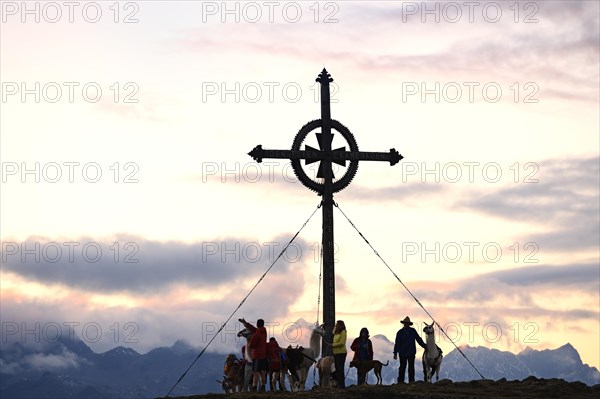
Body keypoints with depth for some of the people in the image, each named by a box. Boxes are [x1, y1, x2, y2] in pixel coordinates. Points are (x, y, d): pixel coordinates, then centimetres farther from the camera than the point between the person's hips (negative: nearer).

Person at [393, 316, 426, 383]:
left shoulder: (413, 331, 4)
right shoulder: (400, 332, 0)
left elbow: (419, 339, 12)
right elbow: (397, 343, 0)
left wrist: (424, 346, 11)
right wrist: (395, 353, -3)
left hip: (411, 352, 2)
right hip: (402, 353, -1)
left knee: (411, 367, 1)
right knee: (402, 367, 1)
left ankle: (411, 380, 3)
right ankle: (400, 381, 4)